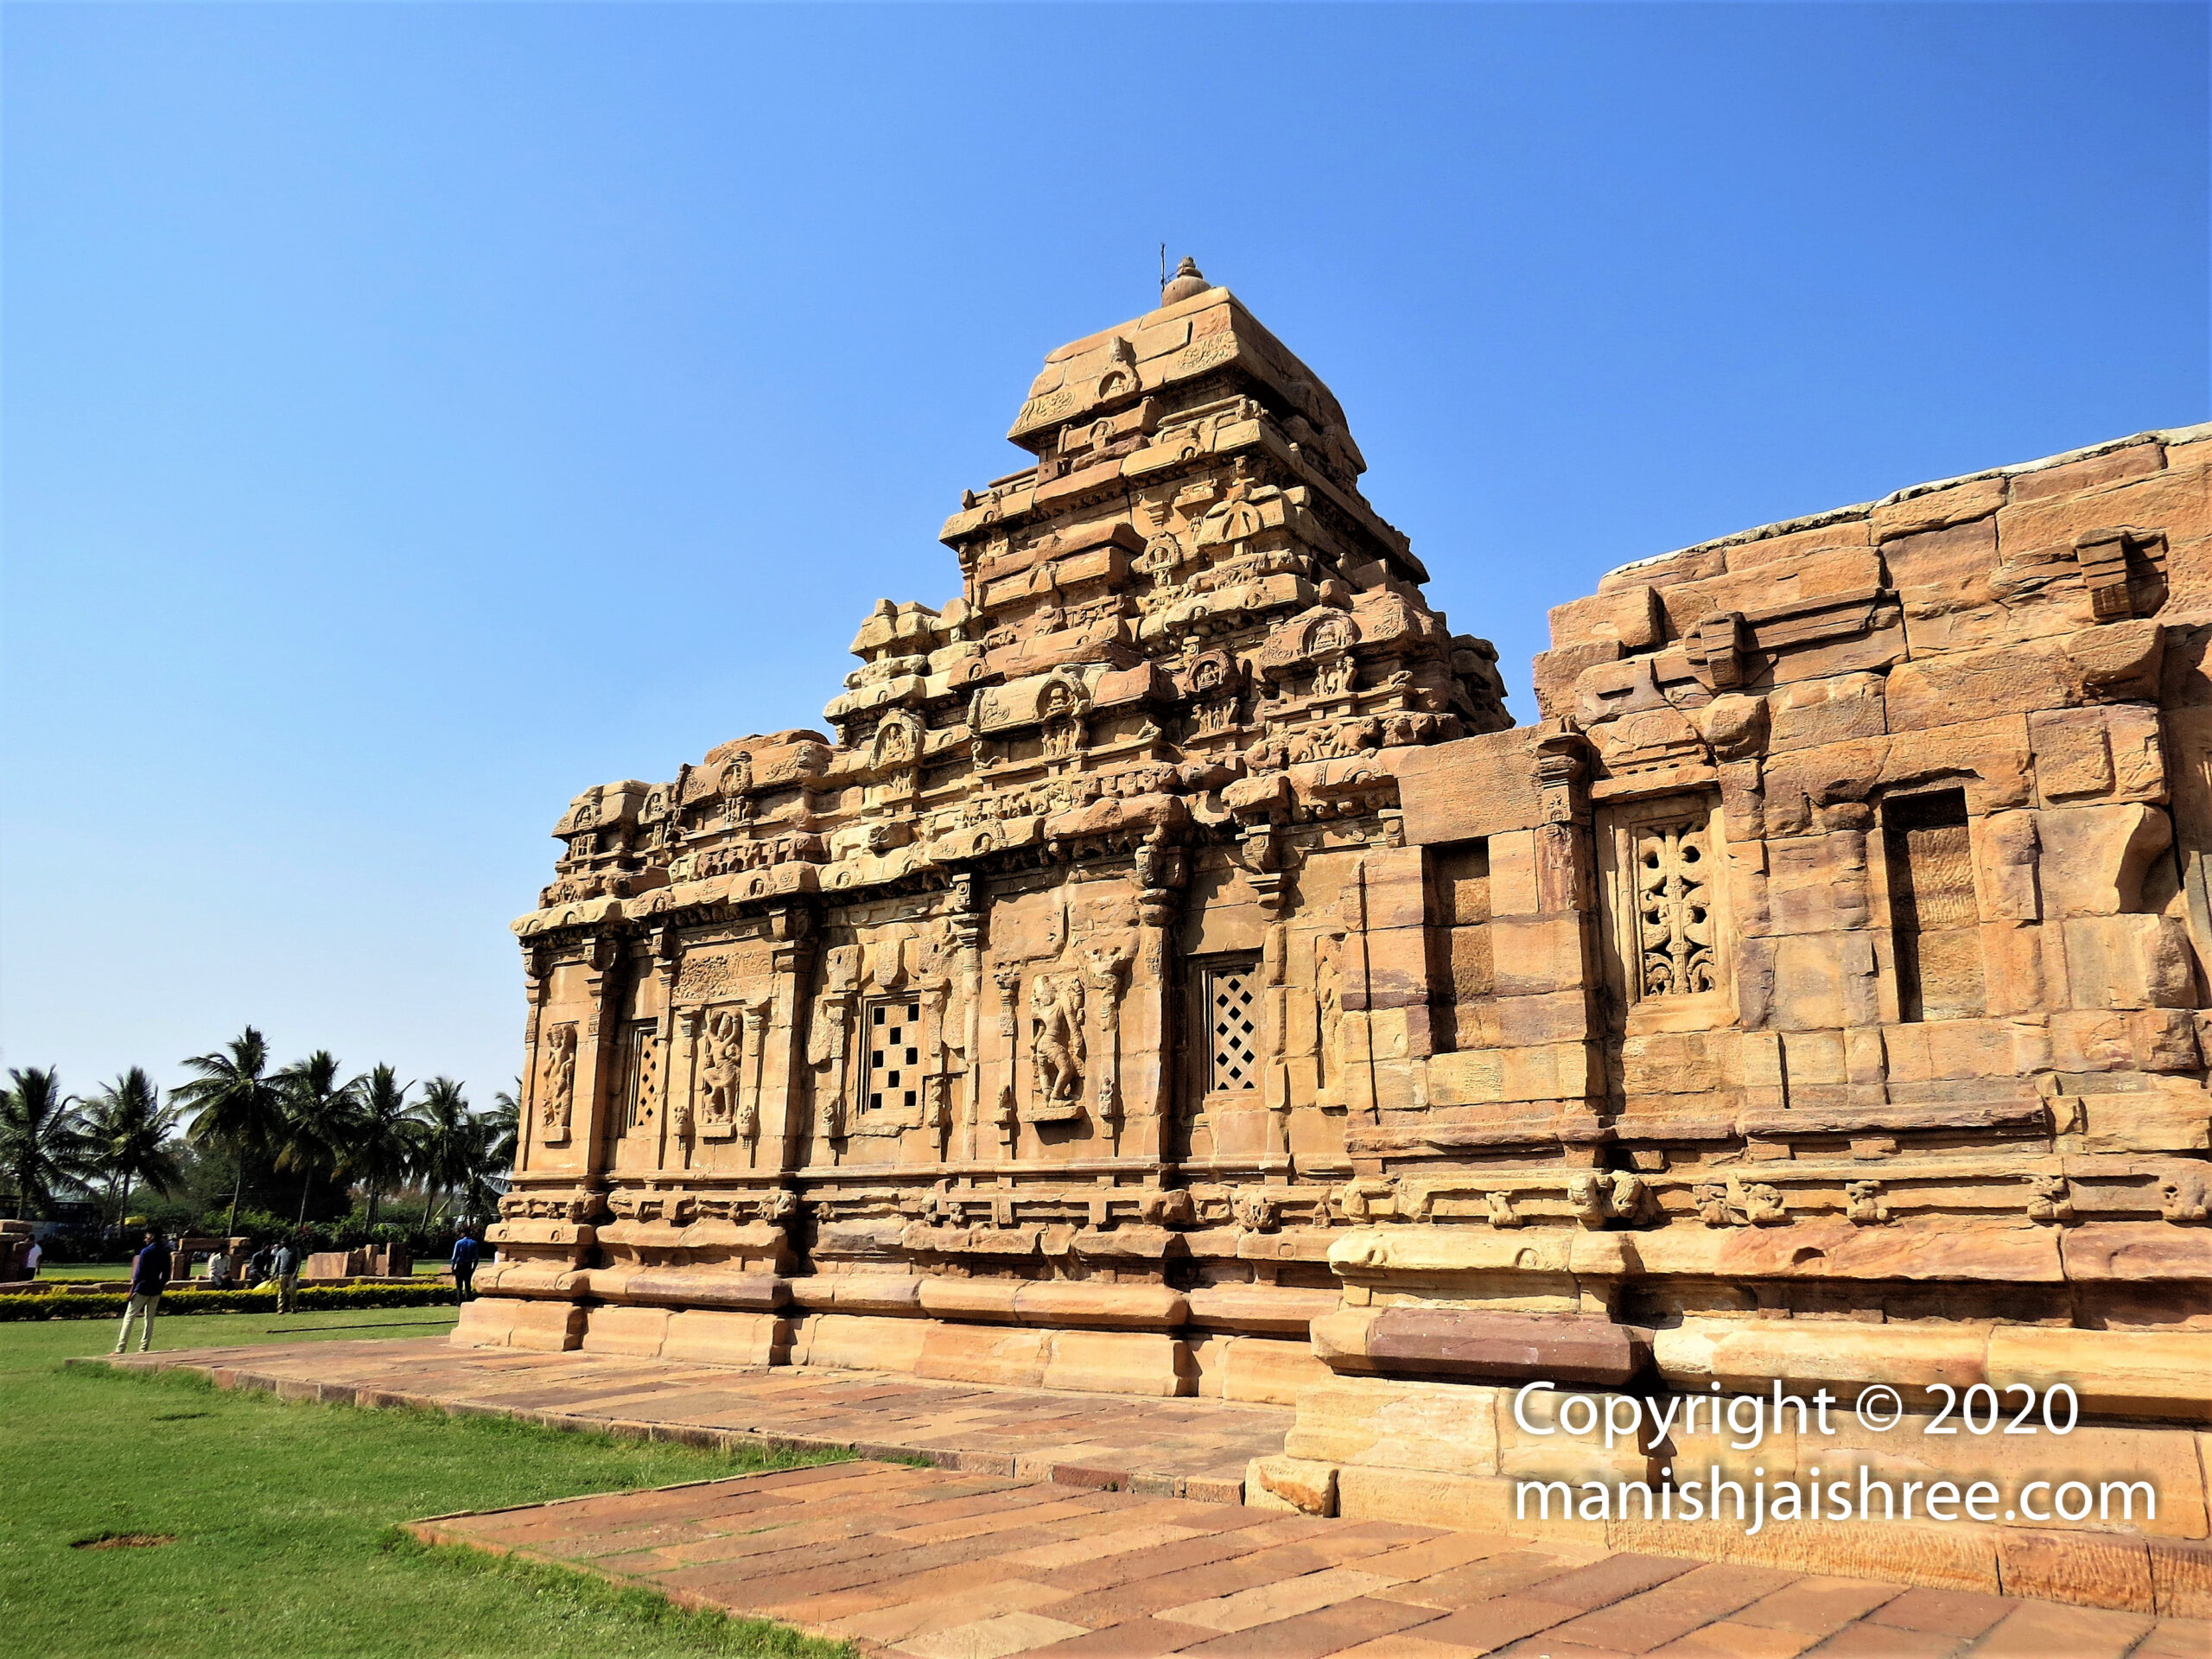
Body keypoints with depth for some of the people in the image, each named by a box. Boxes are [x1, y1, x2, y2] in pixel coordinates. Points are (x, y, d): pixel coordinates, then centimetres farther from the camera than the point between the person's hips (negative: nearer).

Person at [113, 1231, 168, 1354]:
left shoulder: (146, 1251, -11)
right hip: (156, 1289, 6)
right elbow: (166, 1274, 9)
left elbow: (139, 1272, -12)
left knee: (129, 1317, -1)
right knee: (150, 1318, 11)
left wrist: (132, 1288, -6)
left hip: (143, 1288, -6)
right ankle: (144, 1348, 9)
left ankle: (120, 1349, -4)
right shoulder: (165, 1253, 7)